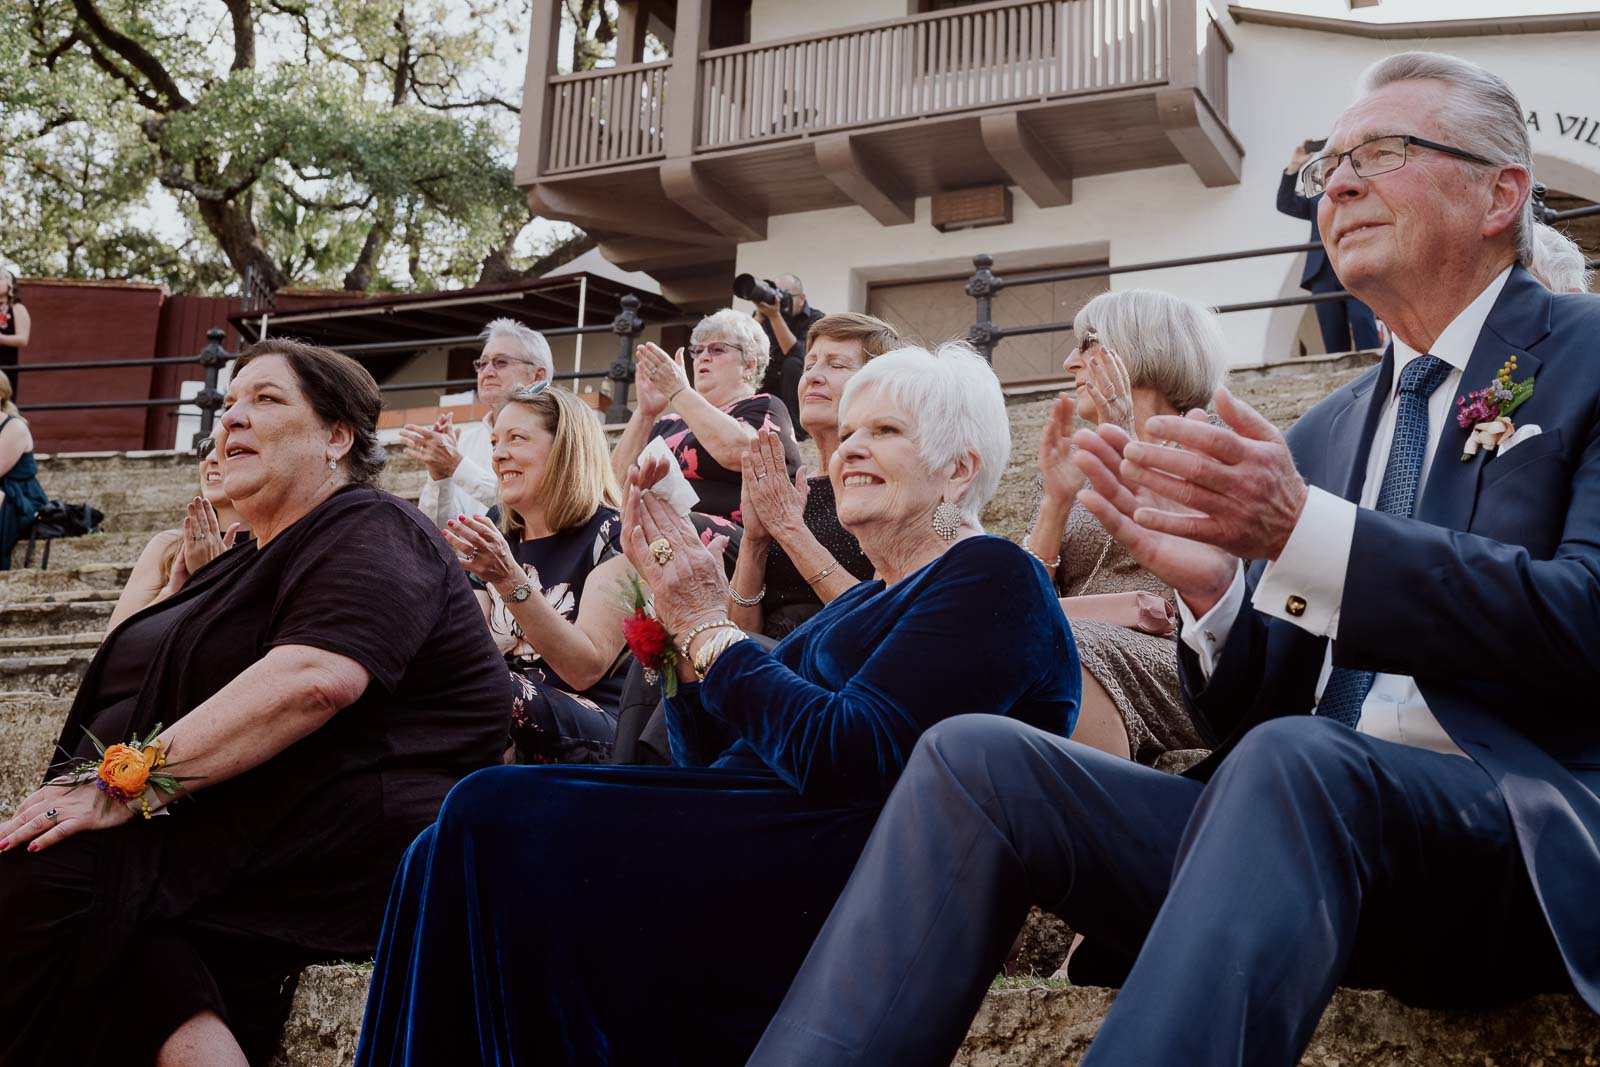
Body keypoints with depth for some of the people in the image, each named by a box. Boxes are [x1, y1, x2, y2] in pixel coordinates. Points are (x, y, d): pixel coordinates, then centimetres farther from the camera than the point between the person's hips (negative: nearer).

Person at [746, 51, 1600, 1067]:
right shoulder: (1322, 433, 20)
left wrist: (1303, 530, -20)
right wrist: (1212, 582, -5)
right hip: (1303, 826, 6)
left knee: (1288, 763, -37)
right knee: (974, 757, -14)